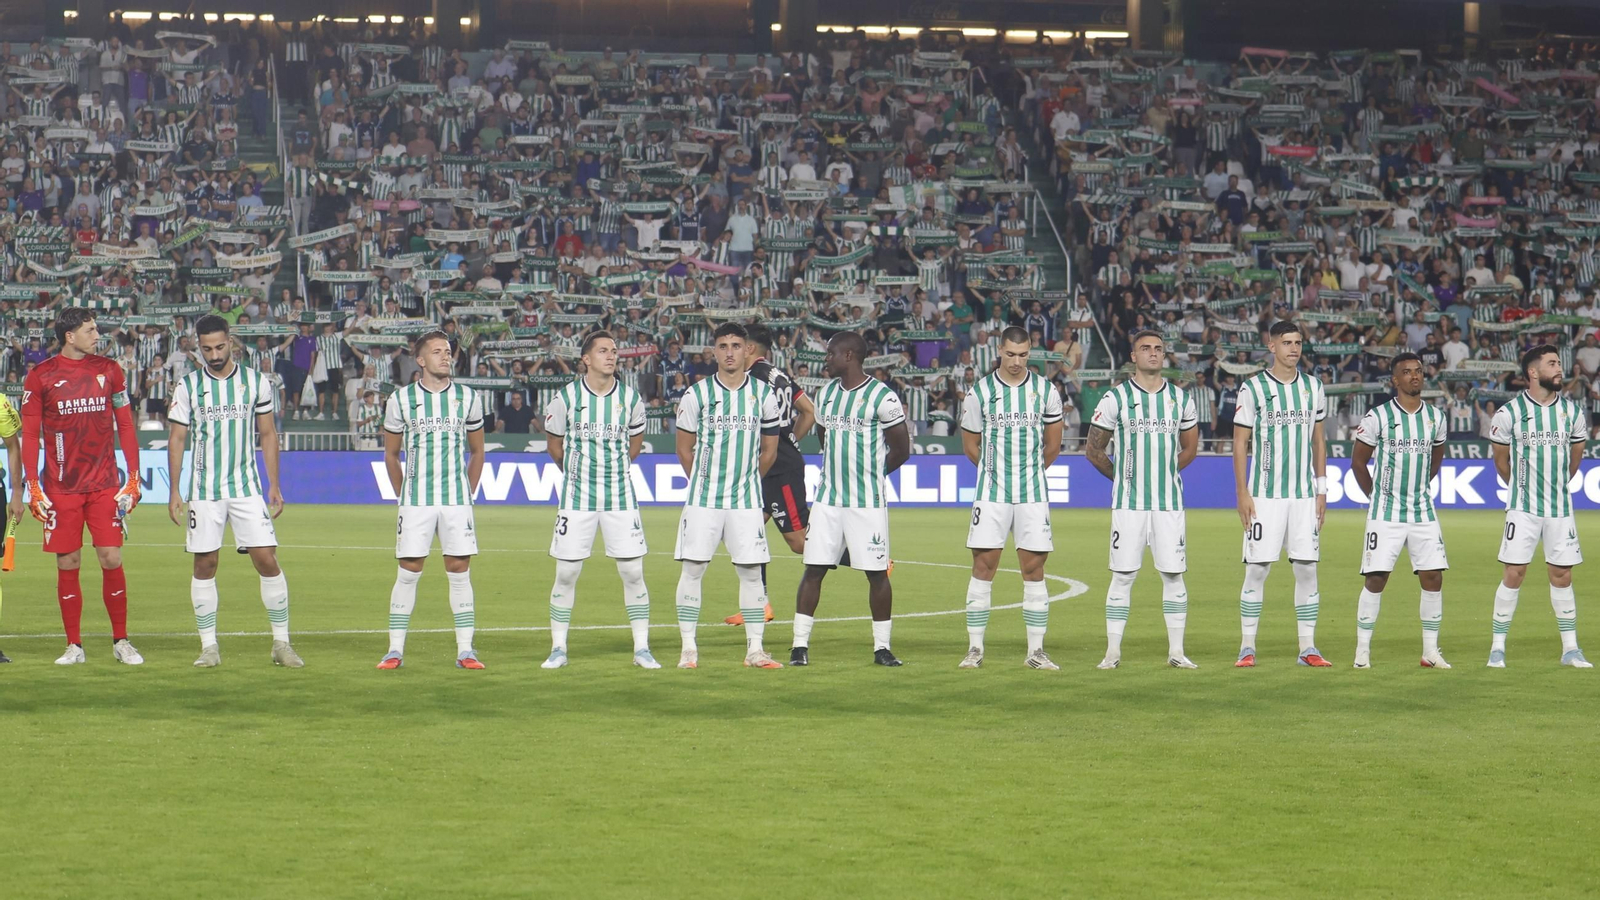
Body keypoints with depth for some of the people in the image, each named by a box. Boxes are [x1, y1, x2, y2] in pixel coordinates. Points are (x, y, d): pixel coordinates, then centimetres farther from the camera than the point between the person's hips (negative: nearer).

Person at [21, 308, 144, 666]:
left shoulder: (109, 370, 6)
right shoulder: (41, 376, 0)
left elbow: (125, 425, 9)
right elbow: (30, 435, 3)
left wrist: (133, 478, 3)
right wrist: (33, 487, -4)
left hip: (105, 486, 1)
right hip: (61, 489, -1)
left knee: (112, 560, -4)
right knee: (68, 565, 1)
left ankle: (121, 642, 6)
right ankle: (74, 646, 9)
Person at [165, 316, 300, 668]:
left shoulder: (256, 382, 3)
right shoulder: (188, 386, 1)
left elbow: (268, 434, 10)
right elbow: (176, 438, 5)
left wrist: (274, 485, 5)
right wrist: (174, 491, 0)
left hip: (247, 489, 0)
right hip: (204, 490, 0)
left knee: (267, 560, -6)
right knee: (204, 565, 0)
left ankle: (281, 643, 2)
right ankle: (209, 646, 8)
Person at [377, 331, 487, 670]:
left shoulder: (467, 398, 6)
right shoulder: (401, 399, 2)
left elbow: (476, 452, 16)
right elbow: (390, 454, 11)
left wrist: (468, 493, 10)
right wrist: (403, 495, 7)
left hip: (457, 502, 1)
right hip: (415, 502, -1)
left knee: (460, 572, 0)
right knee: (408, 572, -2)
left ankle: (465, 650, 3)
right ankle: (395, 650, 2)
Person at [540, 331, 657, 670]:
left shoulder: (630, 398, 1)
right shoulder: (566, 398, -4)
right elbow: (555, 445, 11)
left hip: (620, 496, 1)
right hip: (577, 497, -1)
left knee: (633, 571, -2)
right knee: (566, 573, 0)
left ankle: (641, 648, 6)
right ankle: (558, 648, 11)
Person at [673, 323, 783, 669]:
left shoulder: (764, 394, 4)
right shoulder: (696, 394, -1)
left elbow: (769, 450, 13)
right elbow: (684, 449, 7)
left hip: (746, 500, 1)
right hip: (703, 499, -1)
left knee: (751, 572, 1)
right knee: (693, 569, -3)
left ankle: (755, 649, 6)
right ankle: (688, 649, 3)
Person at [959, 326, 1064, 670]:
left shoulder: (1045, 390, 4)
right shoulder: (980, 392, 1)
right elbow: (970, 445, 10)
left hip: (1033, 494, 1)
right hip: (991, 493, -1)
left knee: (1033, 567, 1)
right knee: (983, 565, -3)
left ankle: (1036, 651, 5)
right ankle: (975, 648, 3)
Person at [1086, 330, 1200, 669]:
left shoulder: (1181, 398, 9)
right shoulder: (1115, 398, 0)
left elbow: (1189, 449, 21)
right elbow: (1094, 450, 7)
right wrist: (1124, 477, 10)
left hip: (1169, 501, 2)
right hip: (1128, 502, -2)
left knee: (1173, 575, 2)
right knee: (1123, 575, -2)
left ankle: (1176, 651, 8)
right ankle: (1113, 651, 4)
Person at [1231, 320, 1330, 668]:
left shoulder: (1312, 387, 9)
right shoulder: (1253, 388, -2)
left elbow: (1318, 441, 15)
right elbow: (1240, 443, -1)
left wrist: (1321, 489, 10)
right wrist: (1242, 492, -6)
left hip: (1304, 495, 3)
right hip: (1265, 494, -3)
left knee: (1306, 568, 2)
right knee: (1257, 569, -4)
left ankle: (1307, 647, 6)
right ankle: (1247, 646, 2)